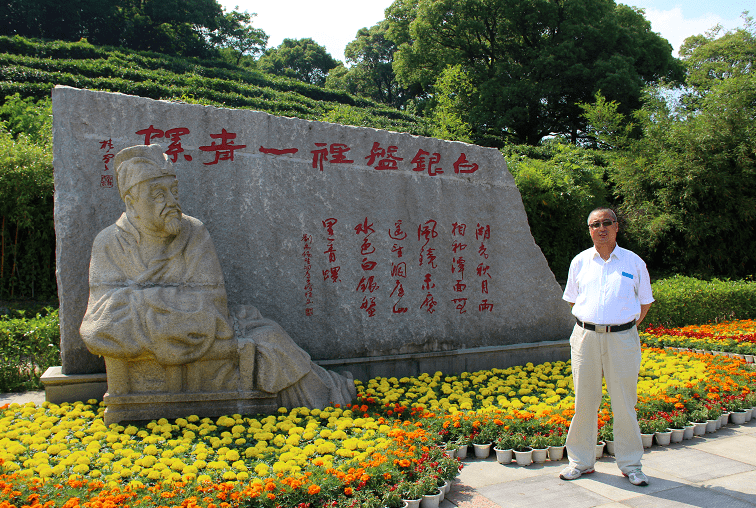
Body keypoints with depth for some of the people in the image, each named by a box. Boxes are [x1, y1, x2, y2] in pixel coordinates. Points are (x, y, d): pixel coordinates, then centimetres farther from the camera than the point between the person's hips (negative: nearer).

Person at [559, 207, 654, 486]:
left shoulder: (634, 262, 4)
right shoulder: (580, 262, 8)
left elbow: (644, 302, 14)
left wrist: (626, 327, 5)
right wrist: (591, 324, 9)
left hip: (622, 339, -1)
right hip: (585, 337, 1)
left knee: (624, 403, 4)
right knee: (584, 401, 5)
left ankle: (630, 463, 19)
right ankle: (581, 461, 18)